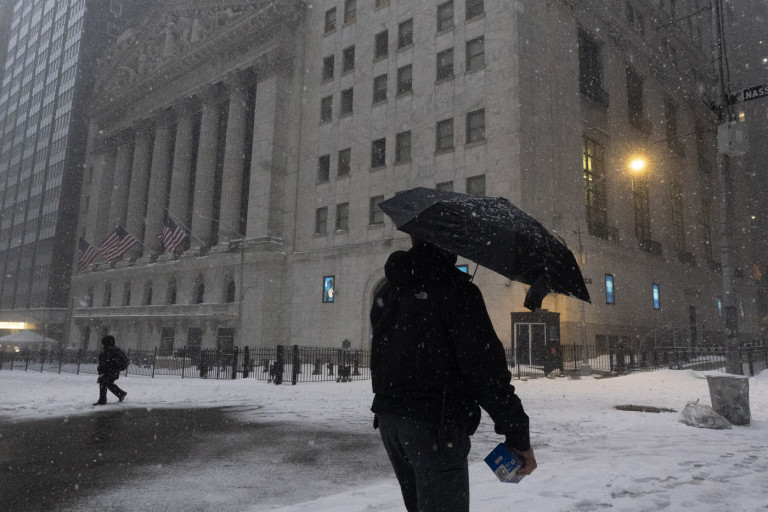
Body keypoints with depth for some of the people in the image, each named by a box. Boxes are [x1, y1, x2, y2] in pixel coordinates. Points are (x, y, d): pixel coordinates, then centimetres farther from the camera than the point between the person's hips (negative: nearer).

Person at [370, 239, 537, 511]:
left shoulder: (385, 293, 13)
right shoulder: (453, 286, -12)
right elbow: (484, 364, -17)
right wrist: (517, 434, -13)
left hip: (387, 417, 8)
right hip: (435, 423, -8)